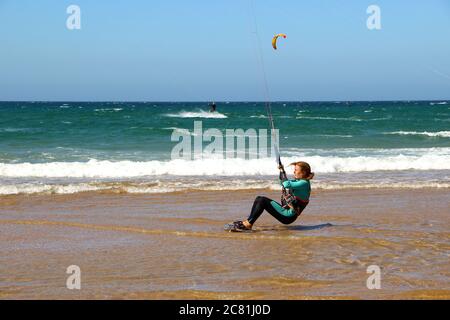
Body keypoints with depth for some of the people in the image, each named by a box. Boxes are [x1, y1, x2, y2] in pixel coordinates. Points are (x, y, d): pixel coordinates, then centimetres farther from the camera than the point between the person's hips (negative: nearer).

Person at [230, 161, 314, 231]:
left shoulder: (304, 183, -14)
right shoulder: (298, 181, 15)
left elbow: (287, 184, -29)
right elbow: (283, 182, 32)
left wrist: (282, 172, -12)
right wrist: (281, 171, 14)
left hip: (288, 216, -10)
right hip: (285, 210, 10)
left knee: (263, 201, -18)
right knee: (259, 198, 5)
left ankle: (248, 225, -18)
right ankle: (248, 222, -2)